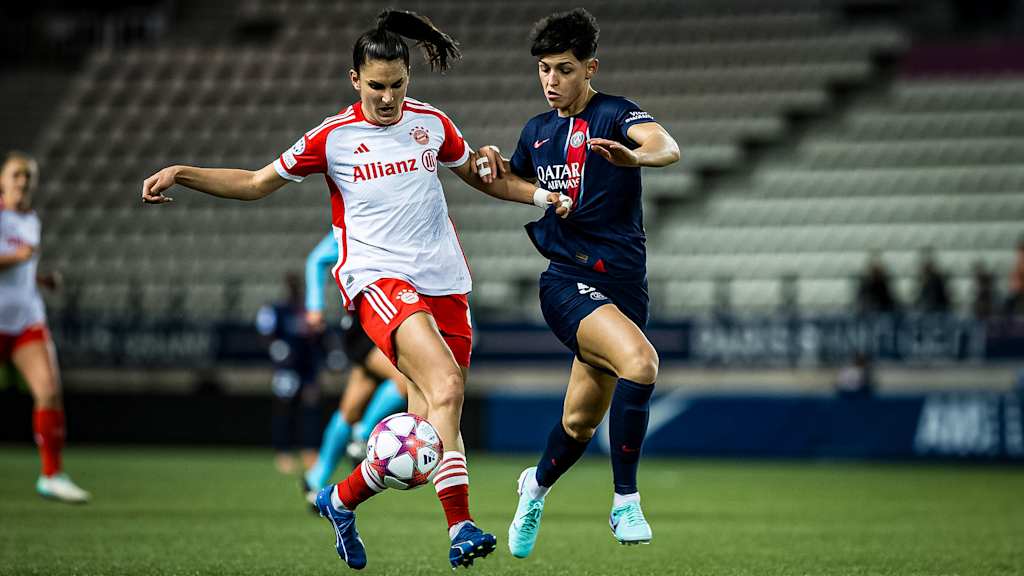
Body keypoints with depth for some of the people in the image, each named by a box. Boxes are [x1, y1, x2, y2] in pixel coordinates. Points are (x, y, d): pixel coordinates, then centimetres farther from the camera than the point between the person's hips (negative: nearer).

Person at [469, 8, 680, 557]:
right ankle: (625, 501, -18)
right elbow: (519, 183, 30)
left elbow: (666, 147, -27)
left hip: (623, 284, 0)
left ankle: (537, 485, 42)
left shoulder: (616, 115, -6)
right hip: (567, 280, 0)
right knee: (640, 362, -29)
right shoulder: (536, 130, 9)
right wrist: (498, 169, 7)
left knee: (581, 420, 9)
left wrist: (635, 155, -50)